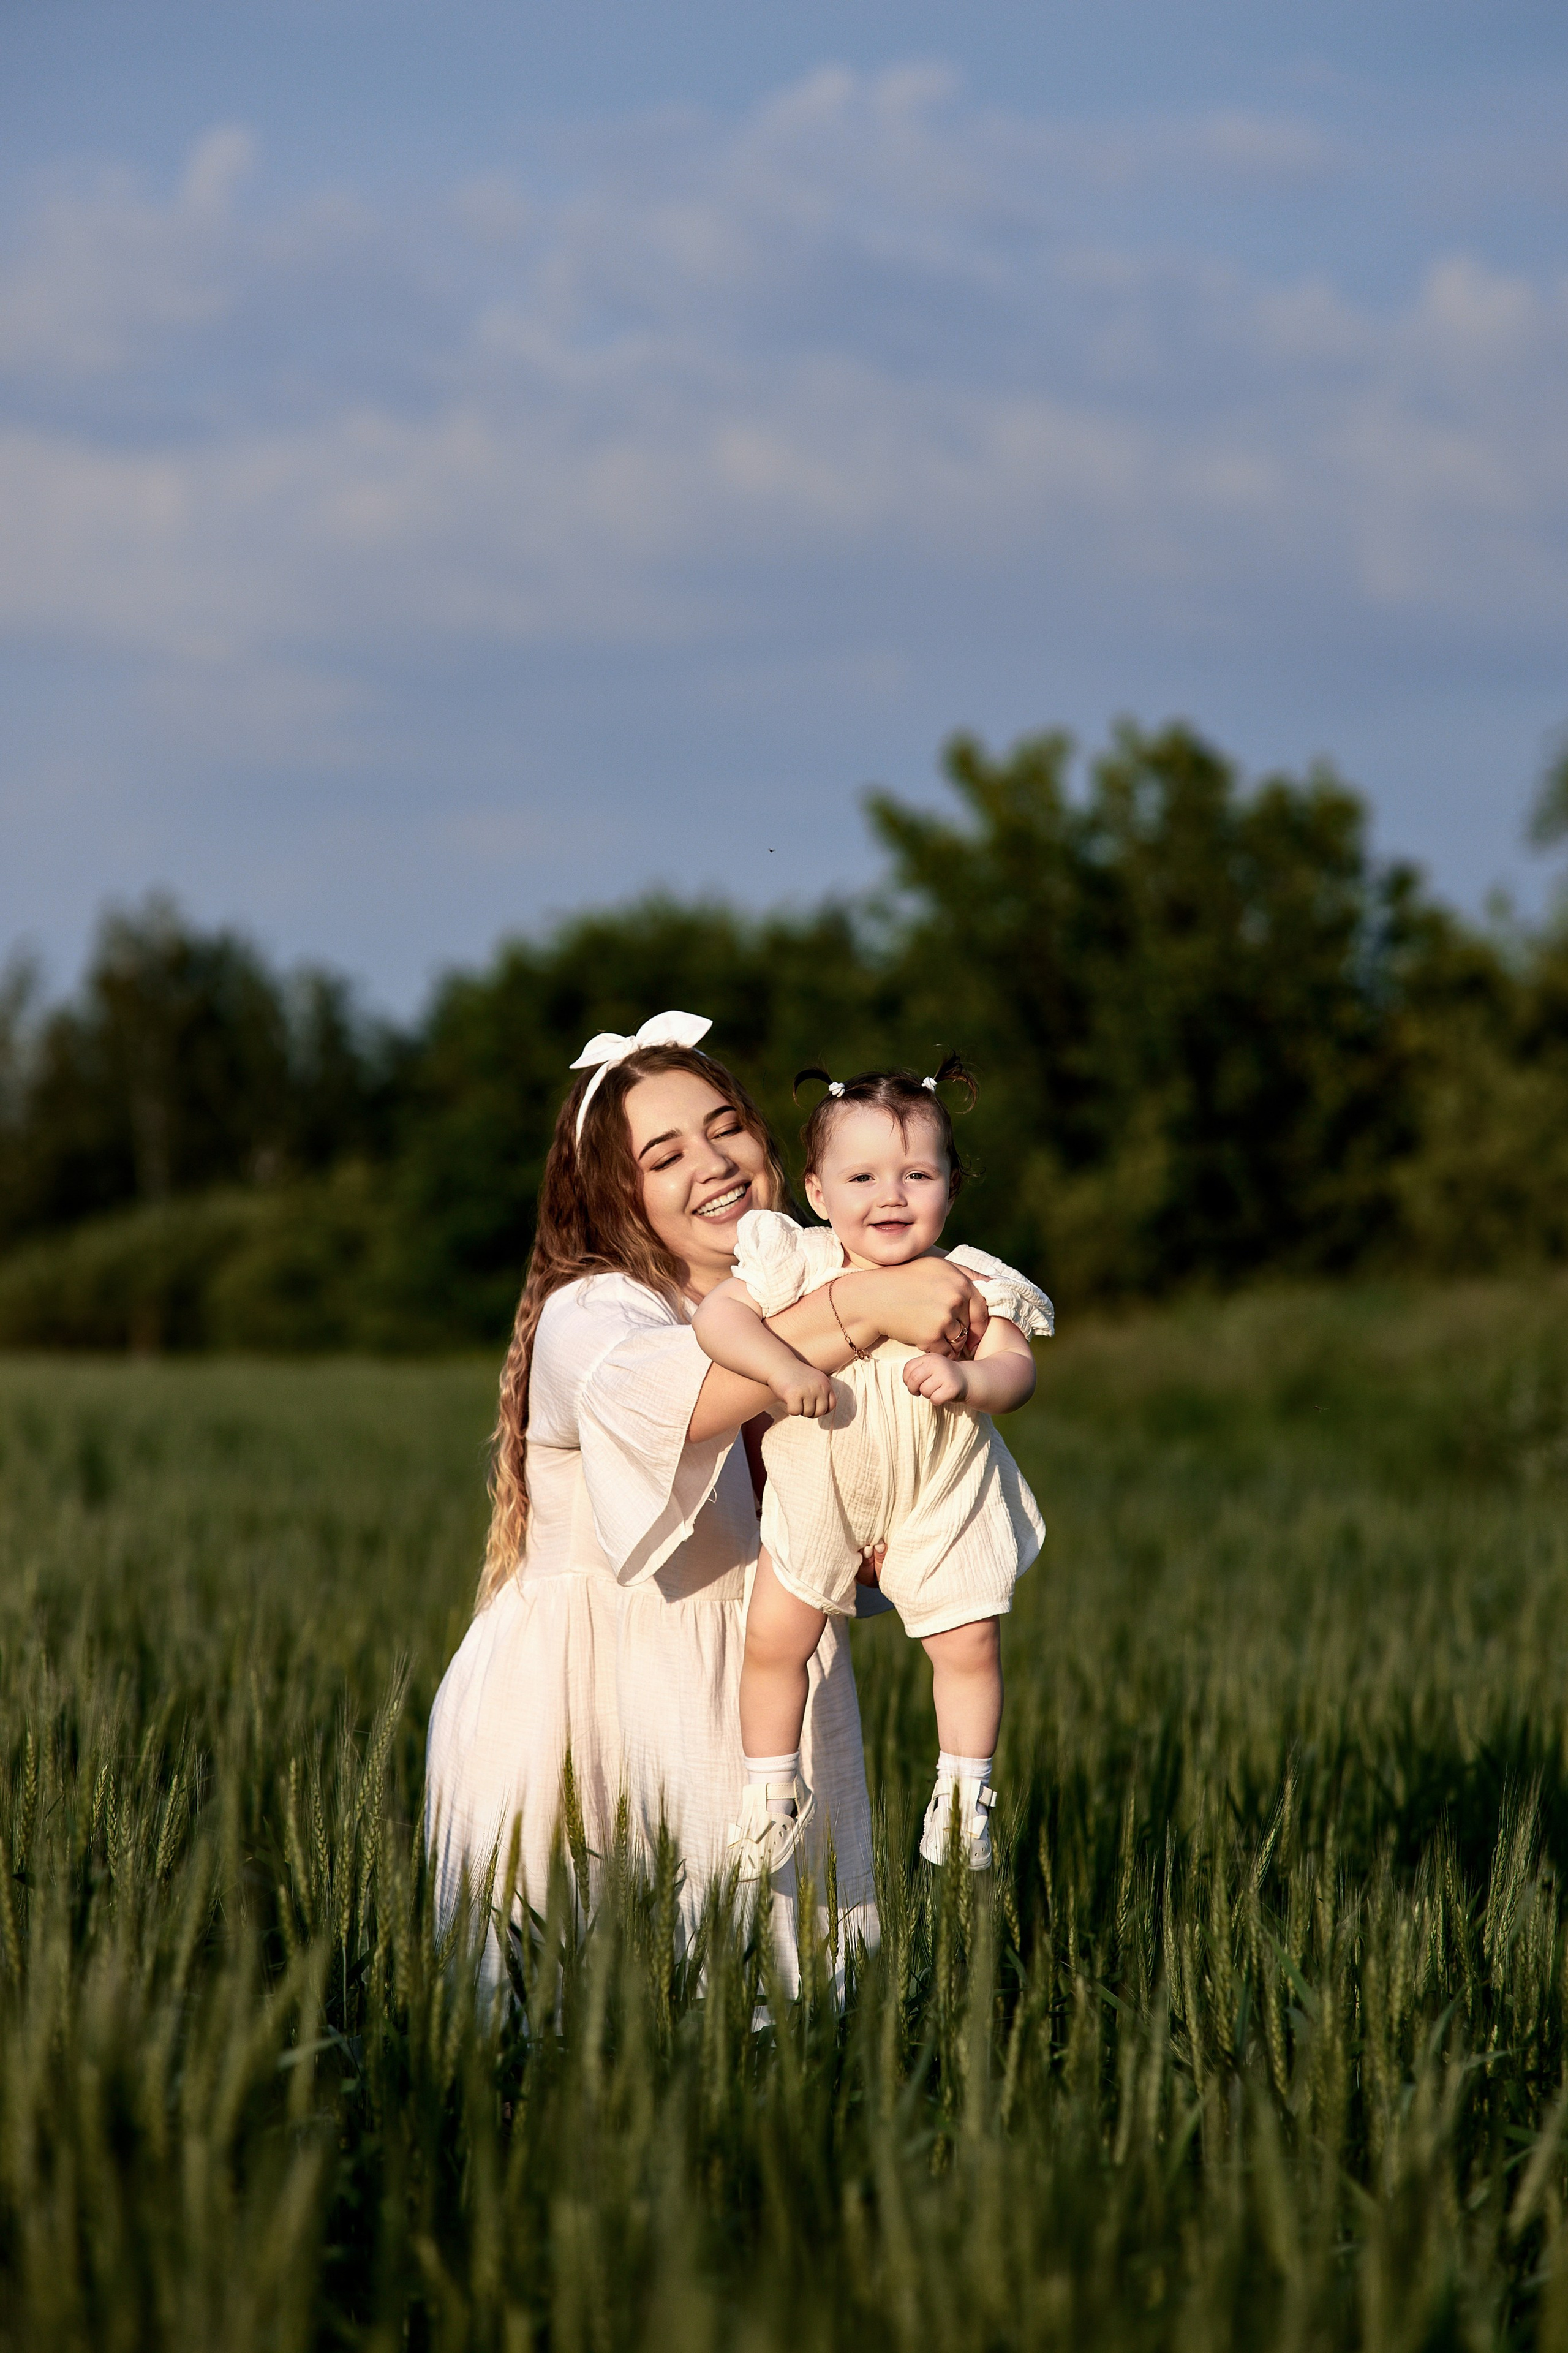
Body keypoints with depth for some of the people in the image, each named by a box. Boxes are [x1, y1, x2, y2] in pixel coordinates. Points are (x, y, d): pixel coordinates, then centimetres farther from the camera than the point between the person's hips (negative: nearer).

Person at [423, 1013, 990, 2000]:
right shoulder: (589, 1314, -10)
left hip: (745, 1697, 5)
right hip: (590, 1694, -5)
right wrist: (867, 1307, -39)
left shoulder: (797, 1298, 10)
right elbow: (662, 1391, -33)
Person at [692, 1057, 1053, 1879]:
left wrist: (967, 1379, -35)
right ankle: (773, 1787, 21)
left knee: (968, 1644, 1)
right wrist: (783, 1368, -34)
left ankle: (963, 1793, 20)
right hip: (817, 1495, 0)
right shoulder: (795, 1266, -13)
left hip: (939, 1503, 0)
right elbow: (716, 1315, -21)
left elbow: (1018, 1369, -13)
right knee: (773, 1638, 2)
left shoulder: (968, 1285, -11)